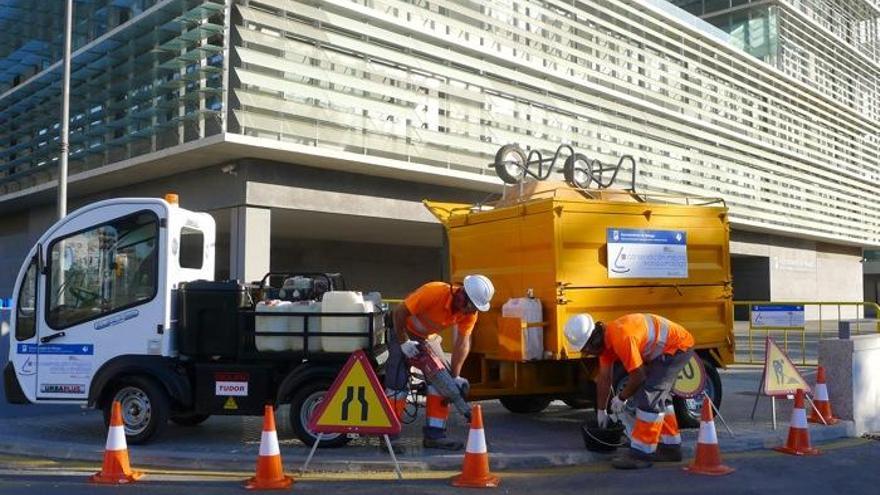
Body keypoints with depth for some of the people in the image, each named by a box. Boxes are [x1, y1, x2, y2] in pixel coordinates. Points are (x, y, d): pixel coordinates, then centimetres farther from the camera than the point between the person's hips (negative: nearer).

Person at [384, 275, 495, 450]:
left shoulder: (470, 312, -17)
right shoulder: (434, 292, -35)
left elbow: (462, 342, -16)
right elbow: (399, 312, -29)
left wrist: (455, 376, -22)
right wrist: (403, 342, -28)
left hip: (429, 337, 6)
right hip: (402, 332, -6)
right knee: (398, 383, -13)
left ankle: (434, 434, 2)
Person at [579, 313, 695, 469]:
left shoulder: (621, 338, -31)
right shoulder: (605, 339, 0)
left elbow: (638, 375, -23)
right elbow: (604, 378, 9)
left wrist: (621, 398, -7)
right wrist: (601, 411, 16)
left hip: (678, 346, -10)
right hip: (668, 347, 10)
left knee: (649, 394, -14)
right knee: (659, 395, 19)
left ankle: (642, 453, -9)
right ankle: (670, 447, 31)